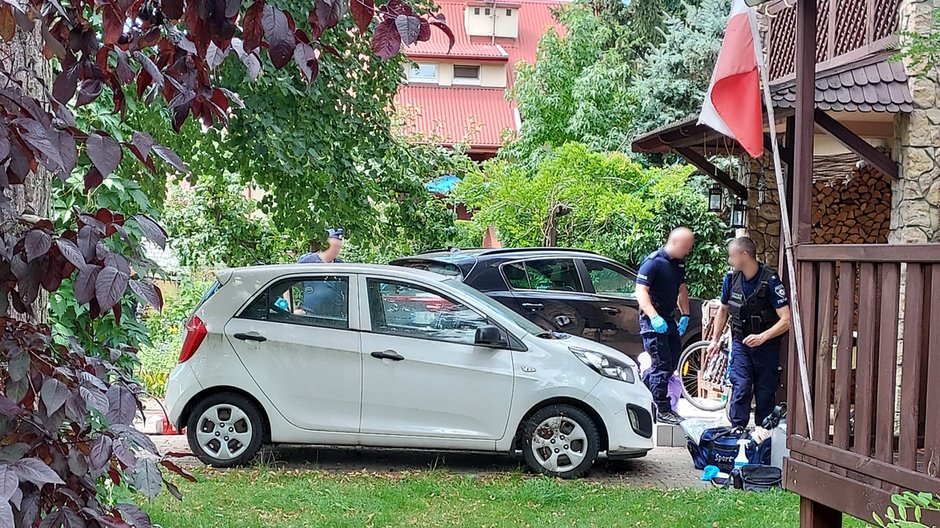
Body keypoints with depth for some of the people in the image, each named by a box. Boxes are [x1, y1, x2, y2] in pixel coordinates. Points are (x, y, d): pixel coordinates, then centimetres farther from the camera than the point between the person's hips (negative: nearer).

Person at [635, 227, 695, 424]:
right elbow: (641, 291, -20)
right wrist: (654, 317, -29)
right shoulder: (653, 262, -16)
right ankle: (662, 411, 0)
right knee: (662, 365, -7)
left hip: (669, 319, 9)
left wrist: (685, 315, 15)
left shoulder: (679, 263, 10)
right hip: (653, 321, -9)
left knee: (673, 363, 13)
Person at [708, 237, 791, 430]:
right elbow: (723, 310, 15)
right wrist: (715, 340, 12)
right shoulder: (732, 278, -2)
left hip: (766, 345, -3)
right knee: (740, 387, -10)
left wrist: (762, 337, -31)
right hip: (740, 343, 3)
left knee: (765, 391, 3)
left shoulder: (770, 281, -18)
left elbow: (786, 320, -21)